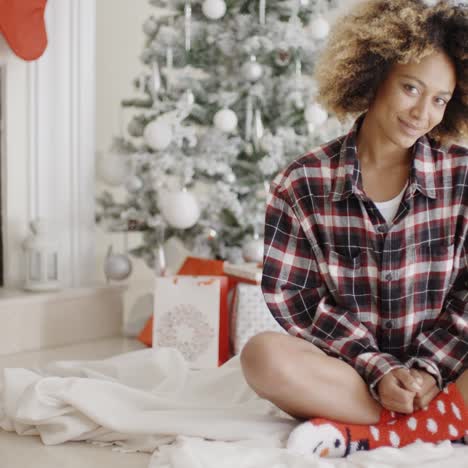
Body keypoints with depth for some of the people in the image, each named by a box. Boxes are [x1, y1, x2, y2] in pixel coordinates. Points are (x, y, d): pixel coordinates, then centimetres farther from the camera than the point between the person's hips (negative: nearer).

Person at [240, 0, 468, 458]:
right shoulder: (302, 184, -3)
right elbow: (292, 296, -6)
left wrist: (429, 369, -13)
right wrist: (377, 368, -15)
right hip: (350, 369, -1)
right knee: (264, 355, -31)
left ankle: (362, 433, -22)